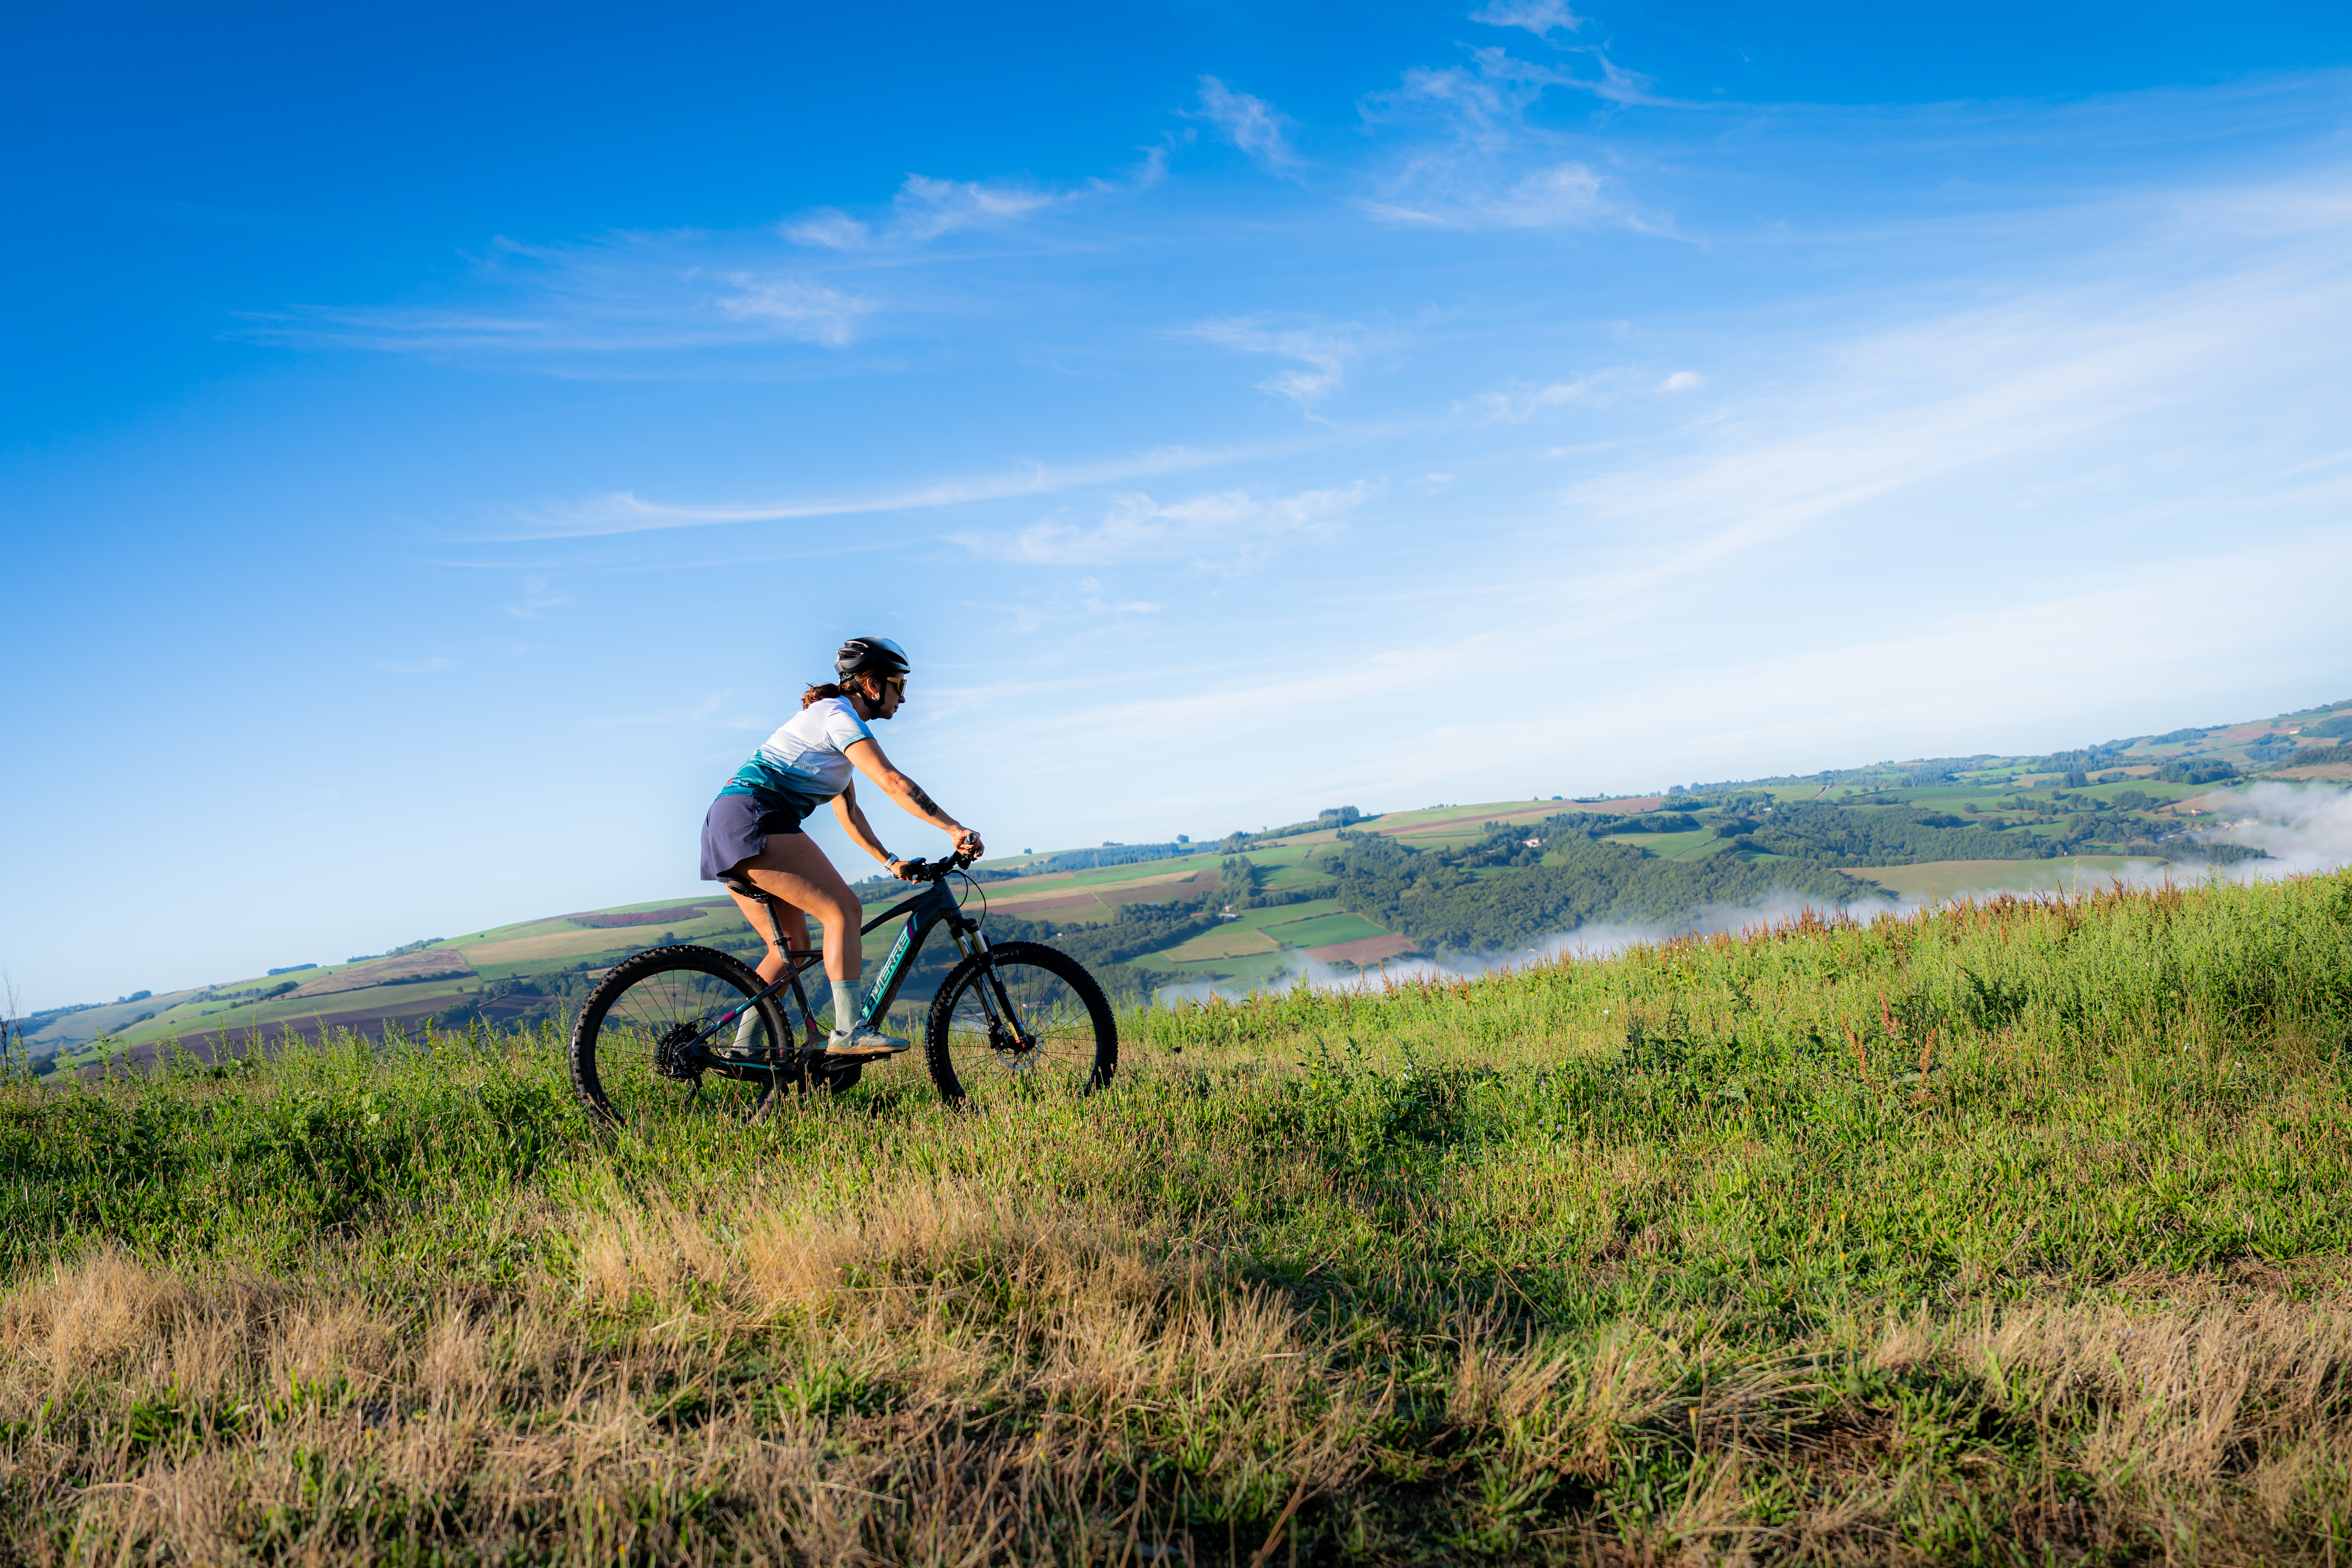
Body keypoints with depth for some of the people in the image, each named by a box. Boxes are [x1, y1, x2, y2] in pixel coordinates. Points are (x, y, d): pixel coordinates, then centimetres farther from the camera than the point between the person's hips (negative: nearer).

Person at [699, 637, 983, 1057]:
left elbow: (848, 812, 24)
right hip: (754, 817, -10)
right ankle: (850, 1031, -21)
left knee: (794, 946, 11)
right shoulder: (840, 716, -7)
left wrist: (889, 861, 19)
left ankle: (743, 1051, 13)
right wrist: (954, 829, -20)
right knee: (843, 908, -14)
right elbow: (892, 782, -19)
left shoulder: (834, 717, 24)